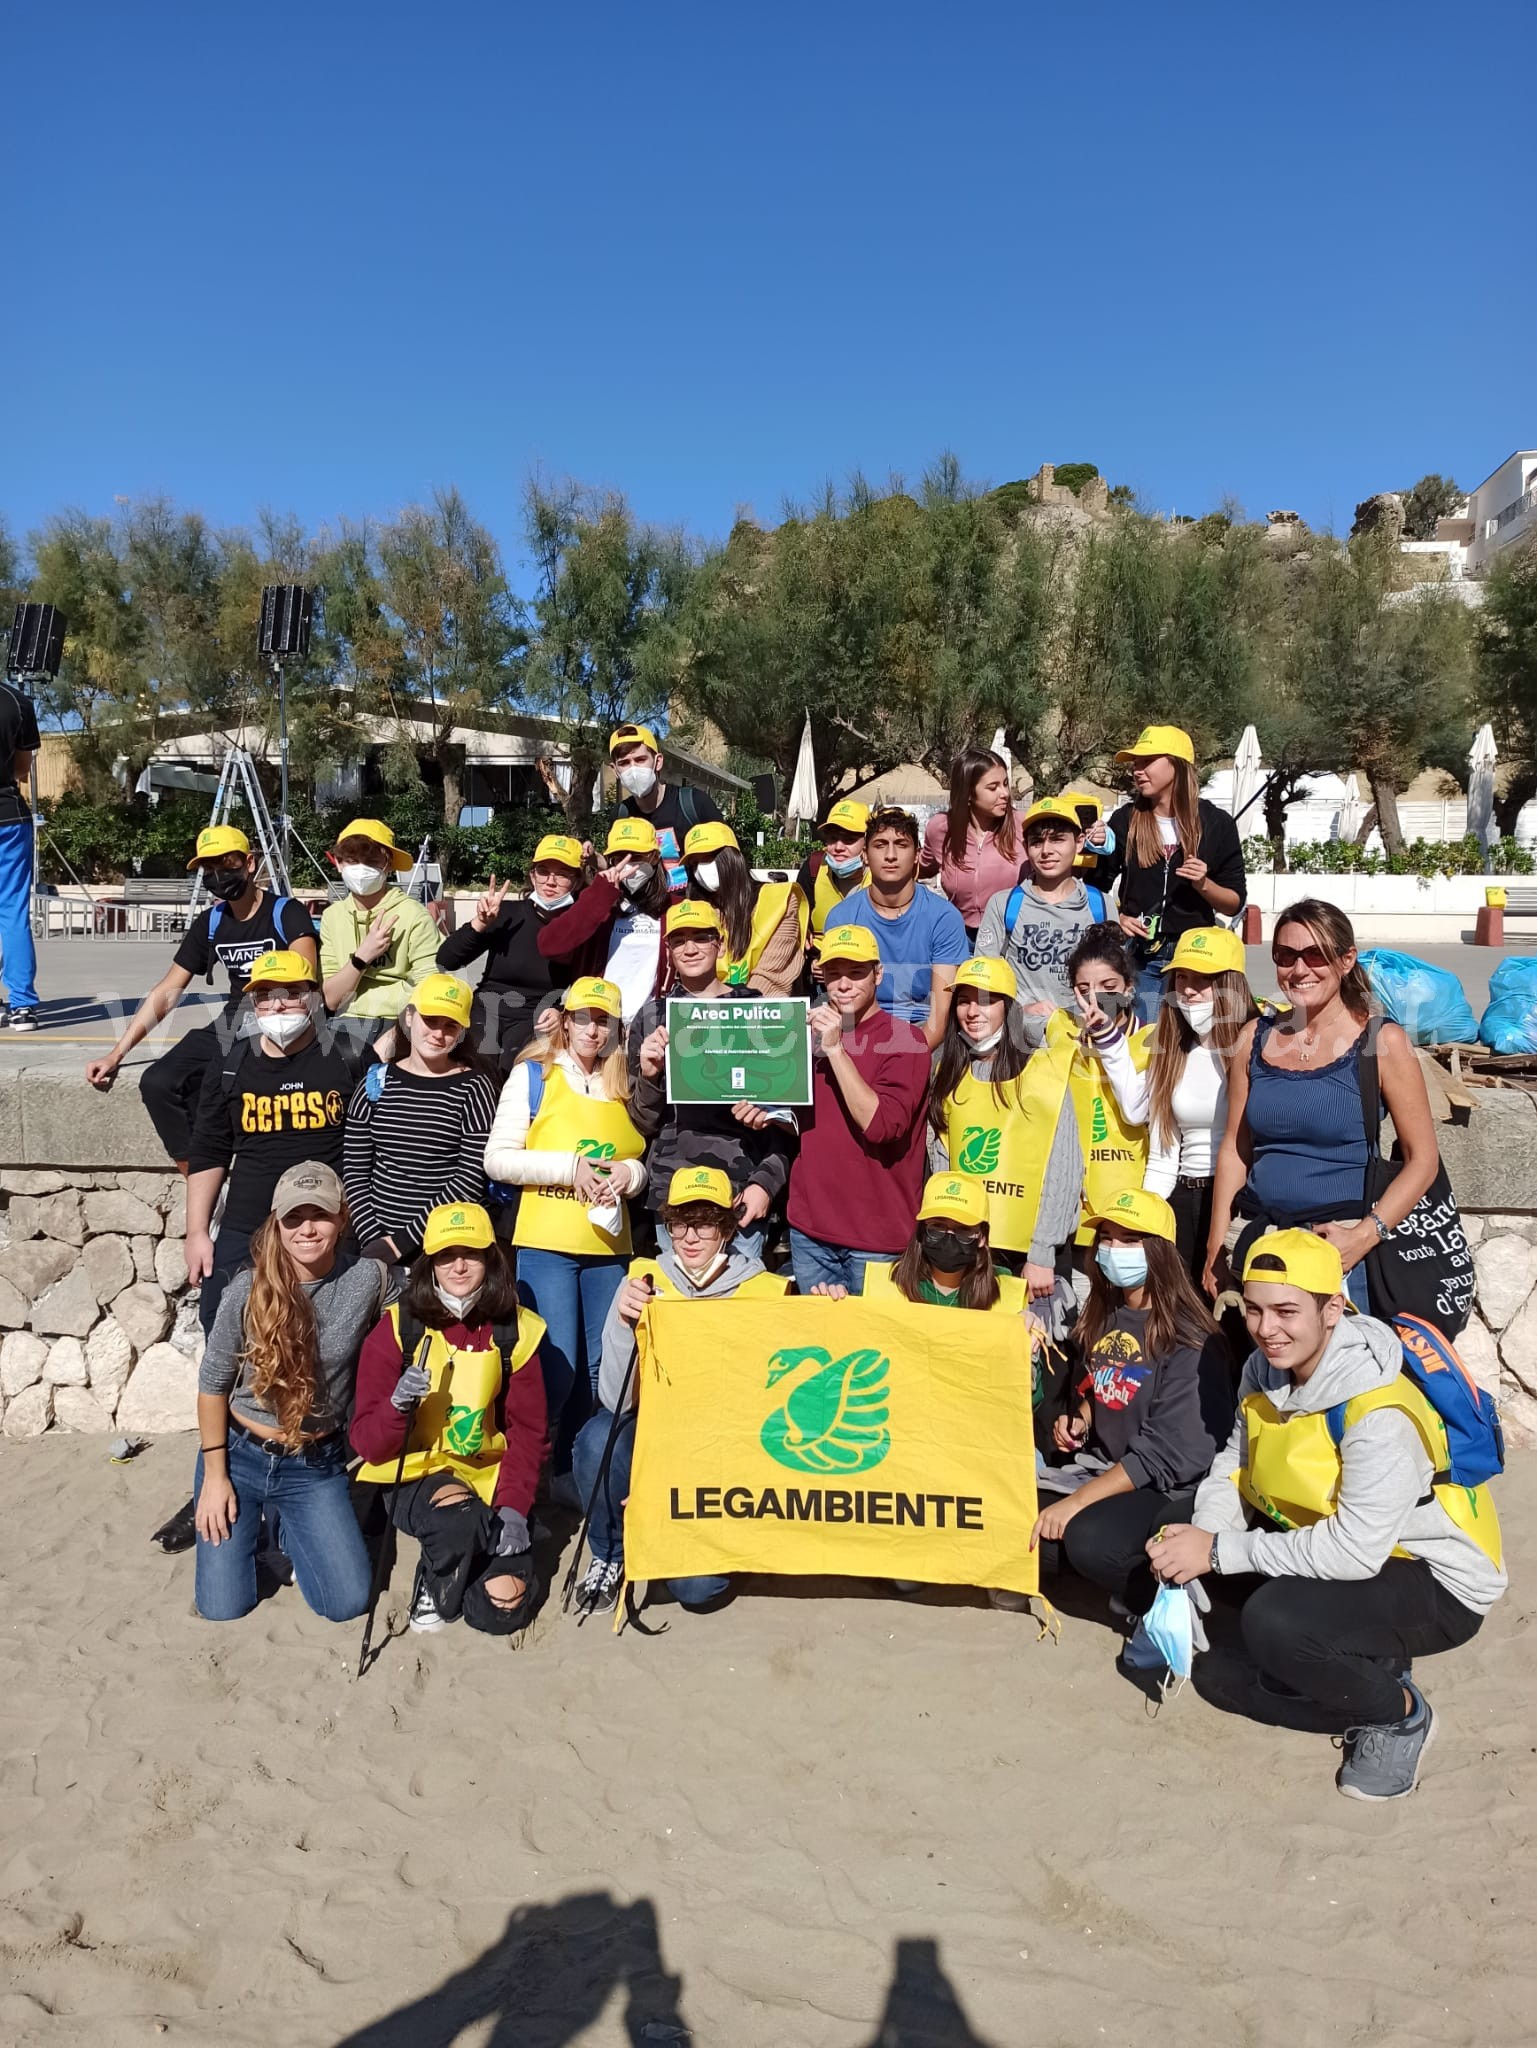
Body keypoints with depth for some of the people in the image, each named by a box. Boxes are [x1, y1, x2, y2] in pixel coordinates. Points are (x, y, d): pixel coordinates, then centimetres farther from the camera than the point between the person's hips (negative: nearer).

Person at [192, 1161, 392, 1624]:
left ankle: (285, 1530, 23)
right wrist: (214, 1475, -4)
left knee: (348, 1603, -7)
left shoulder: (369, 1279, -15)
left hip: (316, 1465, 1)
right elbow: (212, 1384, -4)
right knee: (222, 1609, -2)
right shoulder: (249, 1290, -16)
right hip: (240, 1453, 0)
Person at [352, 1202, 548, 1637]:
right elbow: (367, 1444, -8)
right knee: (459, 1515, -35)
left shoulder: (516, 1332, -2)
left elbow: (527, 1432, -1)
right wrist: (398, 1404, -29)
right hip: (415, 1476, -2)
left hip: (490, 1479, 2)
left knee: (504, 1609, -13)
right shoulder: (398, 1328, -8)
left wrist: (513, 1508, -15)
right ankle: (434, 1586, 0)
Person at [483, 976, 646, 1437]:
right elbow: (497, 1160, -4)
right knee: (556, 1368, -6)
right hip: (546, 1243, -4)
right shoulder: (533, 1075, 2)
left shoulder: (627, 1087, 12)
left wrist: (631, 1173, -4)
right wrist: (571, 1166, -14)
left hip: (609, 1246, 4)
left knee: (603, 1371, 7)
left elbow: (645, 1160, 19)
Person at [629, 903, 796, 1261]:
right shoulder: (652, 1017, 8)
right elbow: (644, 1125, 10)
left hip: (743, 1193, -1)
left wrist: (766, 1182, -4)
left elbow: (786, 1112, 6)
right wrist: (649, 1077, -8)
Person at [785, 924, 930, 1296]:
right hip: (809, 1227, 6)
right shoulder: (813, 1033, 9)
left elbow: (880, 1125, -22)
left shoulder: (905, 1039, -10)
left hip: (876, 1237, -5)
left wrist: (836, 1048, -22)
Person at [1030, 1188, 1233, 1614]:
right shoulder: (1102, 1316, 5)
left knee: (1089, 1538, -33)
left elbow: (1166, 1455, -22)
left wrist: (1076, 1502, -24)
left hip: (1172, 1489, -7)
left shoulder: (1190, 1340, -17)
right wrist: (1078, 1420, 0)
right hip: (1102, 1466, 7)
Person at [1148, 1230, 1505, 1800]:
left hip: (1438, 1583, -8)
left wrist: (1219, 1553, -29)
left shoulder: (1379, 1415, -31)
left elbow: (1355, 1551, -33)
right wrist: (1197, 1538, -25)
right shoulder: (1265, 1369, -8)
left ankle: (1399, 1715, 1)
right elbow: (1235, 1465, -4)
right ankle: (1346, 1657, 11)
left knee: (1271, 1623, -29)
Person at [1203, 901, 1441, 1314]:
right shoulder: (1256, 1037, 5)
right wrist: (1216, 1248, 6)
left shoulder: (1381, 1041, -5)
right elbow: (1235, 1148, 9)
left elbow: (1422, 1159, -6)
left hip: (1338, 1249, -3)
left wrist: (1366, 1235, -17)